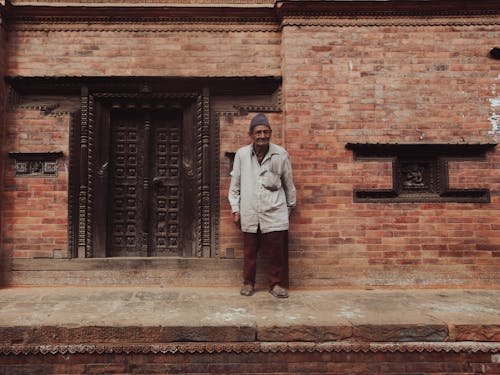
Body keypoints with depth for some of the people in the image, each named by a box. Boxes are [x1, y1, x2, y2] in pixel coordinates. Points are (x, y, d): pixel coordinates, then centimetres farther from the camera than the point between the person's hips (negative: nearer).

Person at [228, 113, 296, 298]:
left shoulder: (281, 154, -2)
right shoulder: (241, 154, 0)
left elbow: (288, 182, 10)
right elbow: (235, 184, 7)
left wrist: (290, 205, 17)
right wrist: (235, 209, 7)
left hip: (275, 212, 0)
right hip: (250, 212, 1)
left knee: (278, 250, 1)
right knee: (249, 250, 8)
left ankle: (277, 283, 19)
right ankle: (248, 282, 26)